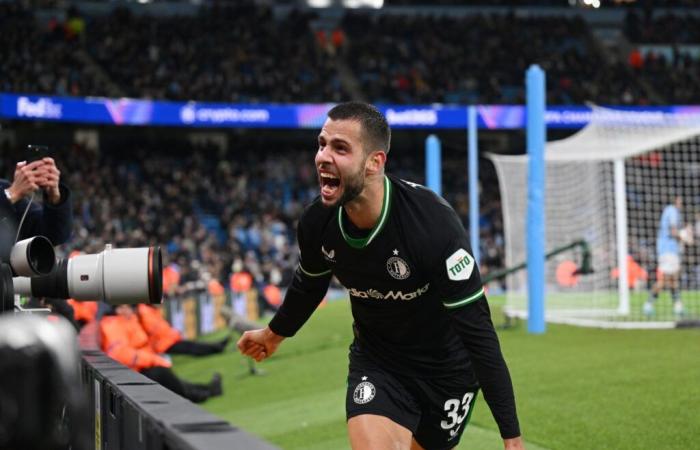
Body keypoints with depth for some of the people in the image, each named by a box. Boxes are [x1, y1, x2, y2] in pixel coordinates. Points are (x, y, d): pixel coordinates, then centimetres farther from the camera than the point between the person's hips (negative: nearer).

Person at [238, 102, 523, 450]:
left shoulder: (434, 224, -32)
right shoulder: (317, 224, -17)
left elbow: (477, 331, -29)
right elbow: (309, 285, 9)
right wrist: (275, 333, 29)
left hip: (447, 367, -2)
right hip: (376, 363, 2)